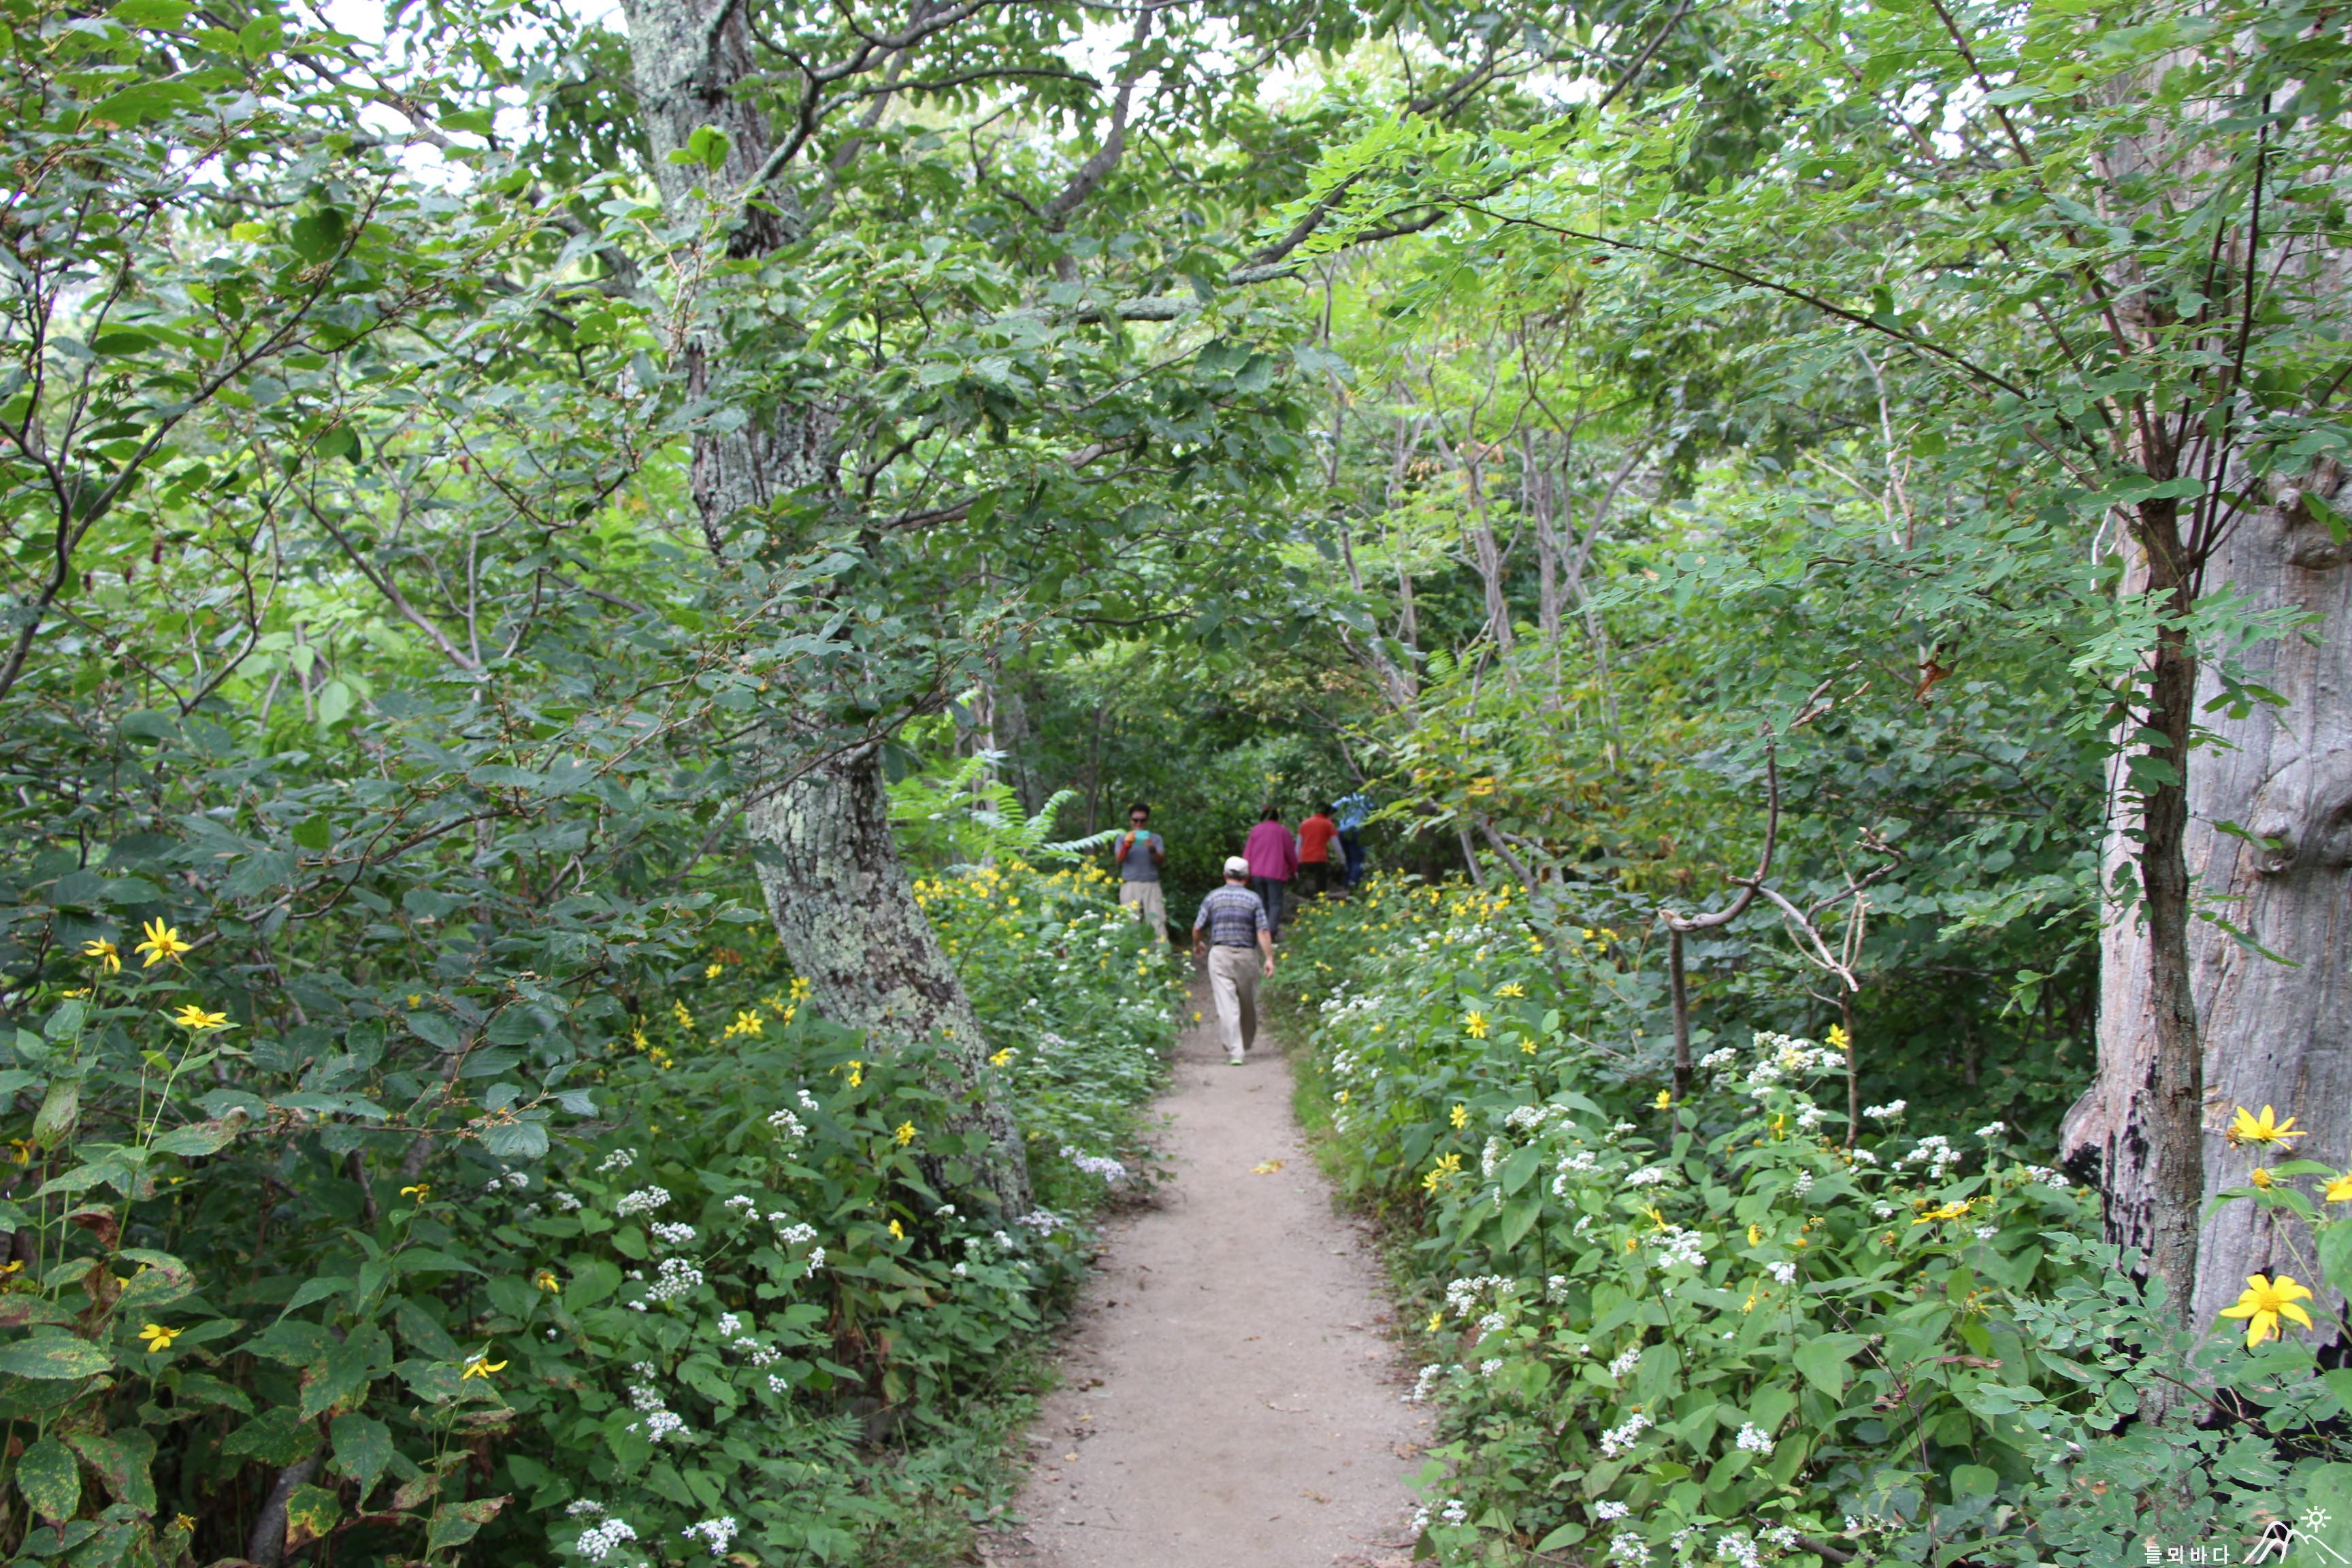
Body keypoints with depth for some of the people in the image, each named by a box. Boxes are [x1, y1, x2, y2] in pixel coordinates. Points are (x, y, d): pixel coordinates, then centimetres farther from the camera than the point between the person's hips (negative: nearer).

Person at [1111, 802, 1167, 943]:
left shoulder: (1156, 838, 14)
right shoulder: (1123, 838, 13)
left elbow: (1162, 861, 3)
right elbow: (1119, 859, -1)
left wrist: (1152, 850, -17)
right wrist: (1127, 845, -19)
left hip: (1152, 885, 0)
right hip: (1130, 885, 0)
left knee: (1158, 921, -11)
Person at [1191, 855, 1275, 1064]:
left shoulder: (1213, 897, 4)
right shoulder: (1254, 899, 2)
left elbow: (1198, 928, 7)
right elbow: (1263, 931, -7)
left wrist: (1197, 945, 27)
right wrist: (1269, 958, -6)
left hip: (1219, 954, -1)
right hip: (1246, 955, 1)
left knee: (1227, 1004, -6)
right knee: (1248, 1004, 17)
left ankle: (1235, 1051, -15)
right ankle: (1246, 1046, 33)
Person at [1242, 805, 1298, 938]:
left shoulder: (1255, 830, 9)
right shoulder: (1283, 831, 0)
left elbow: (1247, 853, 8)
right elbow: (1291, 854, 5)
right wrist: (1293, 869, 21)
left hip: (1257, 873, 4)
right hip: (1276, 873, -3)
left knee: (1262, 903, 14)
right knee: (1275, 903, -4)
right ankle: (1271, 930, -20)